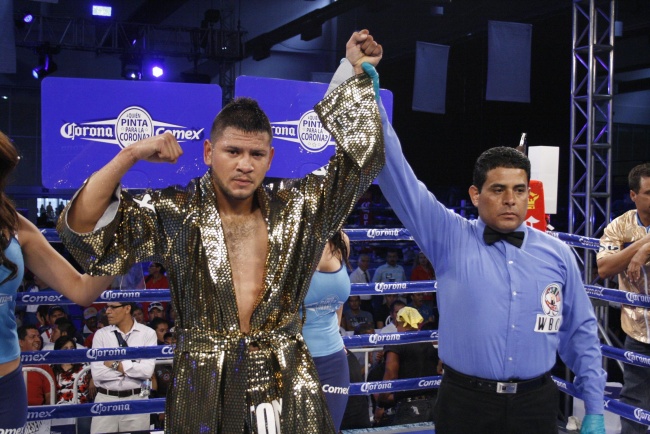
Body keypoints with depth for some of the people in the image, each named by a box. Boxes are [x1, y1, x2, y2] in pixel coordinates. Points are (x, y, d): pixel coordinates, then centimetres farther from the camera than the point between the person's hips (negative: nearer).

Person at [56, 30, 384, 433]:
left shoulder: (299, 206, 2)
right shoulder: (175, 214, -3)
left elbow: (363, 158, 6)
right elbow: (82, 227, -8)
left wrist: (360, 74, 3)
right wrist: (130, 155, -16)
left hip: (288, 387, 2)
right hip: (203, 389, -1)